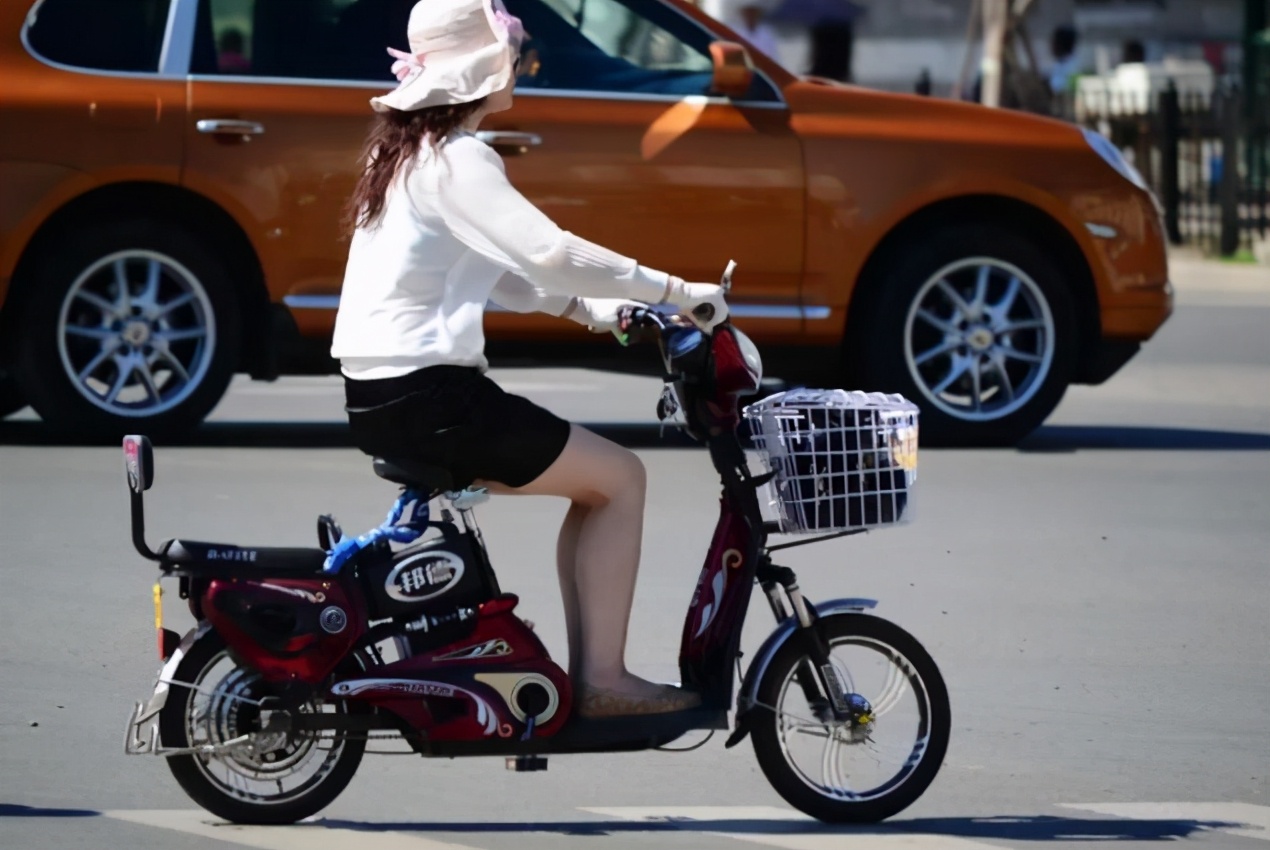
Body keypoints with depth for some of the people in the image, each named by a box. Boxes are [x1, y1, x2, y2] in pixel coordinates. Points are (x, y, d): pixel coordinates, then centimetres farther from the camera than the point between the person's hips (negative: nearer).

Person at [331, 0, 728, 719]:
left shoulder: (408, 148, 16)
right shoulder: (456, 160, -14)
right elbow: (549, 252, -24)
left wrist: (586, 307, 13)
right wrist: (674, 293, -17)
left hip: (380, 395, 10)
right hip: (427, 399, -10)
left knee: (594, 482, 18)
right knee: (619, 478, -2)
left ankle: (586, 672, 13)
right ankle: (603, 679, -4)